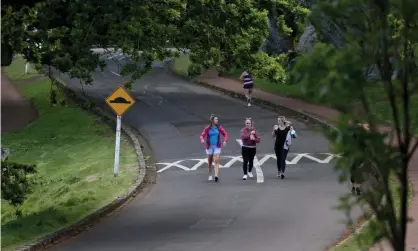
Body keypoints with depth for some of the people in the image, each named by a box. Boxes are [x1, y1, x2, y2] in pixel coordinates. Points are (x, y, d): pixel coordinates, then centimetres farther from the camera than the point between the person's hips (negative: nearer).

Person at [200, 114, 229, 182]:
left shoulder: (219, 127, -1)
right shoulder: (207, 128, -4)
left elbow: (225, 134, 5)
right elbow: (202, 135, -5)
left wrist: (225, 141, -13)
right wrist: (202, 139, -28)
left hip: (217, 147, 0)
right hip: (209, 146, 0)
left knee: (217, 161, -14)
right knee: (210, 162, 9)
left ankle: (216, 175, -23)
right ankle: (210, 175, 26)